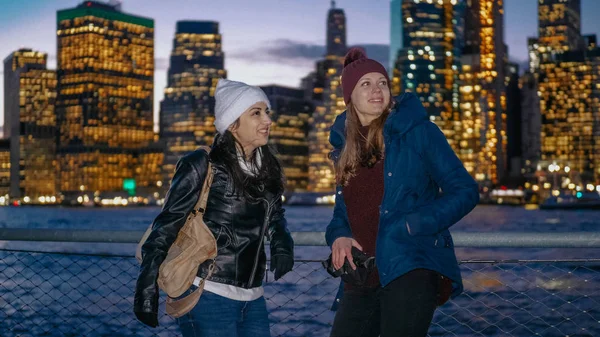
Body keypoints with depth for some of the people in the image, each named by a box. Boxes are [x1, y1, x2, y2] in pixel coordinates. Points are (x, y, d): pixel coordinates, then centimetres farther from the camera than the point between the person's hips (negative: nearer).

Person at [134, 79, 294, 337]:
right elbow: (166, 227, -9)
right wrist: (147, 290, -14)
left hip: (252, 300, 6)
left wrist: (282, 244, 2)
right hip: (206, 297, -6)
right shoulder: (202, 167, -10)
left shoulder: (268, 169, 7)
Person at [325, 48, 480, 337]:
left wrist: (413, 226, -14)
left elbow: (465, 191, -4)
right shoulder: (344, 145, 13)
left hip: (410, 269, -5)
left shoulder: (416, 130, -2)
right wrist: (338, 236, -1)